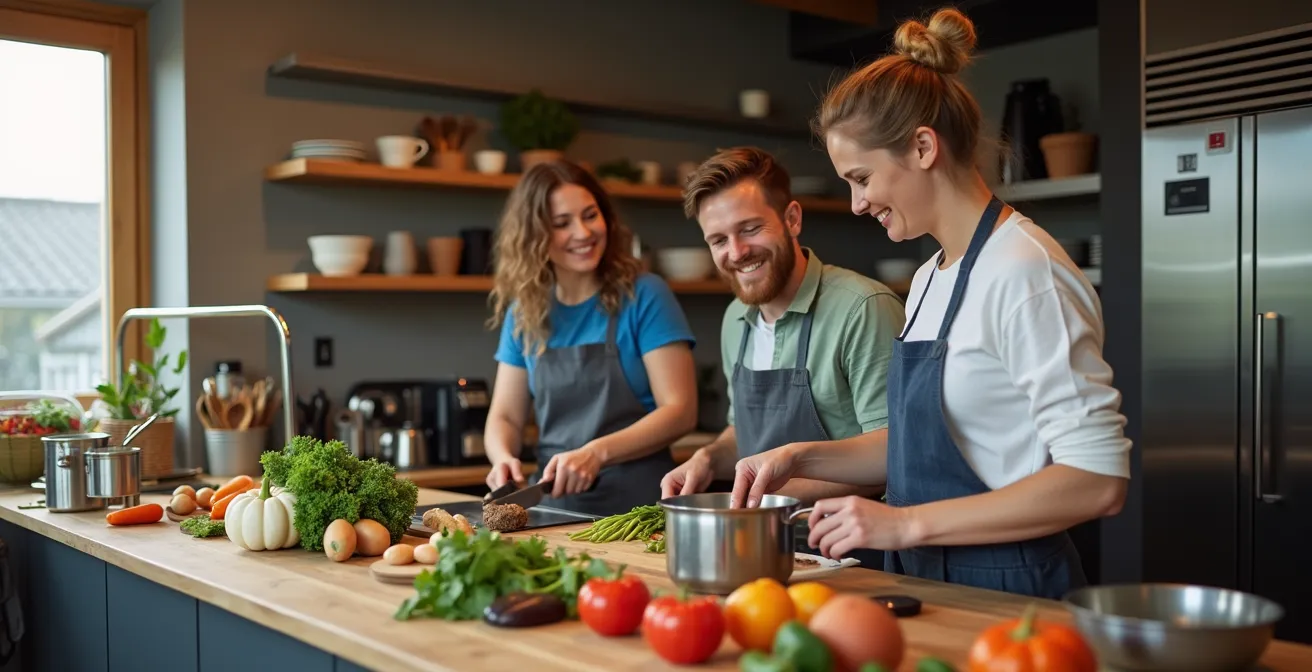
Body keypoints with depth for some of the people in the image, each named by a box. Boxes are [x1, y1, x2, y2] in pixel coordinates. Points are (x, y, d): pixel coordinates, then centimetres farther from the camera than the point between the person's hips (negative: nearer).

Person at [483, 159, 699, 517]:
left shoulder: (644, 296, -4)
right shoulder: (524, 313, 8)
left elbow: (680, 410, -8)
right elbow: (505, 416, 11)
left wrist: (598, 452, -21)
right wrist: (504, 457, -10)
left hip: (639, 502, -4)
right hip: (554, 504, 4)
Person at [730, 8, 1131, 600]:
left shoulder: (1022, 271, -19)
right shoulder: (929, 278, 8)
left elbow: (1096, 480, -22)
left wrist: (907, 523, -23)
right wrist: (800, 458, 3)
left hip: (1006, 593, -8)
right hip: (926, 581, 8)